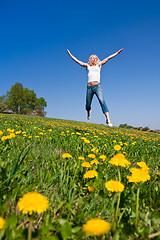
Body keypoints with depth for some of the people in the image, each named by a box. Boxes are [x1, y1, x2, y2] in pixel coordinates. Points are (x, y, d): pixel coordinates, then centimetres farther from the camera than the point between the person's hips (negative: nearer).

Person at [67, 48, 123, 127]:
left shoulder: (98, 65, 20)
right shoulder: (87, 66, 21)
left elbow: (108, 58, 21)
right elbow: (77, 60, 25)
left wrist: (117, 53, 23)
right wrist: (70, 54, 28)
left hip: (97, 86, -1)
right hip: (89, 87, 1)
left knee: (102, 101, -21)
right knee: (88, 105, 7)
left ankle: (108, 119, -29)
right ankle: (89, 112, 45)